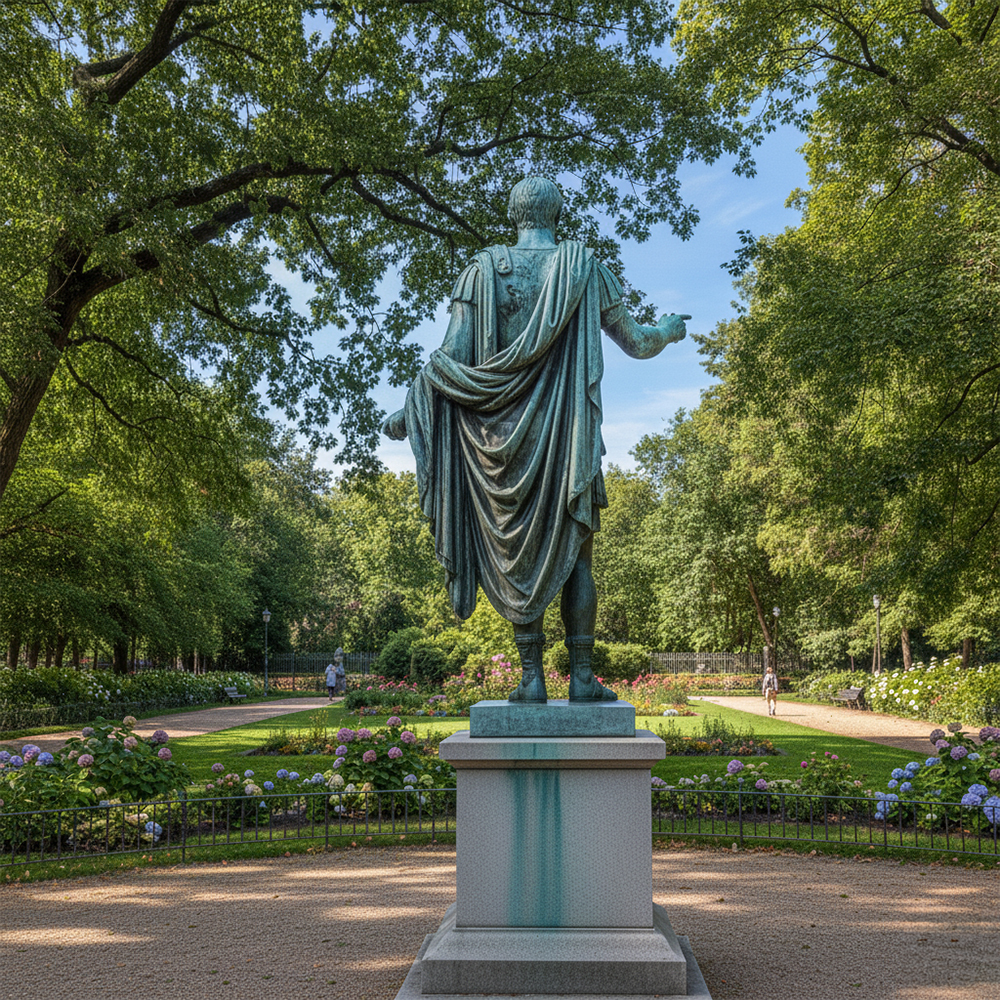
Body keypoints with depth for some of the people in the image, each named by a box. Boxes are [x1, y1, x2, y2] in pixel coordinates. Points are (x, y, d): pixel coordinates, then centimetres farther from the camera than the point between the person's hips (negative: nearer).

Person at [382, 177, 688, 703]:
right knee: (574, 550, 5)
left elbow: (452, 356, -4)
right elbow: (636, 343, 12)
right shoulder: (586, 269, 4)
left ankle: (531, 677, 3)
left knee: (517, 551, 5)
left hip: (502, 432, 1)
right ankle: (582, 676, 1)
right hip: (567, 431, 0)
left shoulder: (483, 270, 4)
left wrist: (407, 411, 6)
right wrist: (669, 330, 34)